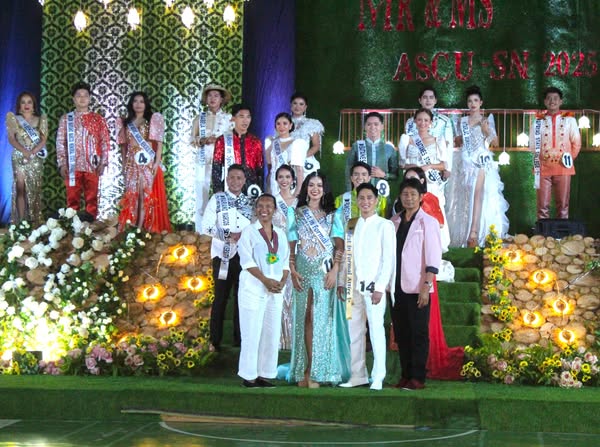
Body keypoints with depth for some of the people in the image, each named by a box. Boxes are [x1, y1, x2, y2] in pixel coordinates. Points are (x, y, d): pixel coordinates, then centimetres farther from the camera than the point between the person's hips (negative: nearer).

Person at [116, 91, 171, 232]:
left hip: (148, 163, -3)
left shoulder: (153, 120, 3)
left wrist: (157, 163, -9)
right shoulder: (126, 122, 12)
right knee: (131, 195, 0)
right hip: (131, 164, 3)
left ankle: (140, 229, -3)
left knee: (146, 195, -4)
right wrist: (124, 165, 9)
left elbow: (159, 143, -1)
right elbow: (123, 146, 14)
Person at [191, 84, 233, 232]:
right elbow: (192, 140, 10)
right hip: (203, 163, 1)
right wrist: (203, 140, -9)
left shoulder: (228, 118, 8)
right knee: (202, 201, -3)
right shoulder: (200, 118, 12)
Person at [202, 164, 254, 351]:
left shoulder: (250, 202, 10)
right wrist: (229, 235, -17)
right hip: (223, 255, -3)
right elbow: (206, 226, -9)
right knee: (221, 297, 1)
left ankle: (239, 339, 17)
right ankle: (215, 341, 9)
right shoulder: (217, 199, 0)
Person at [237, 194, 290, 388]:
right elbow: (247, 260, -10)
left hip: (276, 290, 5)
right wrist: (266, 280, -19)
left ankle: (265, 374, 12)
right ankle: (249, 376, 2)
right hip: (254, 288, -5)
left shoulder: (280, 233, 14)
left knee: (272, 333, 5)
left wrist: (282, 281, -7)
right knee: (252, 332, -5)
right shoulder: (249, 231, 0)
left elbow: (285, 261, 12)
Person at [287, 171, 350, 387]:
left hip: (324, 270, -1)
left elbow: (339, 245, 1)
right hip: (303, 270, 1)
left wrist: (334, 270, -11)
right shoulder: (296, 213, 11)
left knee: (322, 319, -5)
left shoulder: (332, 216, 8)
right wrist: (292, 270, -3)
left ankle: (317, 371, -3)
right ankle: (305, 370, 5)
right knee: (304, 318, 2)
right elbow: (291, 244, 7)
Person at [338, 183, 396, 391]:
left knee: (376, 329, -5)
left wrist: (380, 287, -13)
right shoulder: (351, 225, 13)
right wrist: (342, 282, 9)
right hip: (354, 285, 5)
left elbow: (389, 259, -7)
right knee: (354, 331, 7)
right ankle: (358, 375, 13)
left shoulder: (385, 225, -3)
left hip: (374, 285, -5)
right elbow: (346, 256, 15)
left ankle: (378, 377, 0)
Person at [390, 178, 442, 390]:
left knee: (419, 334, -1)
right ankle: (405, 376, 17)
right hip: (397, 287, 5)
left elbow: (433, 259, -8)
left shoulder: (427, 222, -3)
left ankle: (417, 378, 4)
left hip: (417, 288, -5)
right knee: (401, 334, 9)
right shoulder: (394, 222, 12)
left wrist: (426, 286, -15)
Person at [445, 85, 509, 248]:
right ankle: (464, 234, 3)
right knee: (465, 197, -1)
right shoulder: (463, 121, 15)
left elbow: (494, 142, 2)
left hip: (481, 161, -3)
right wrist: (458, 140, 1)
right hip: (465, 161, 4)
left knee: (477, 194, -16)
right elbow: (458, 142, 22)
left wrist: (487, 131, -14)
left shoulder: (487, 119, 6)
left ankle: (474, 233, -22)